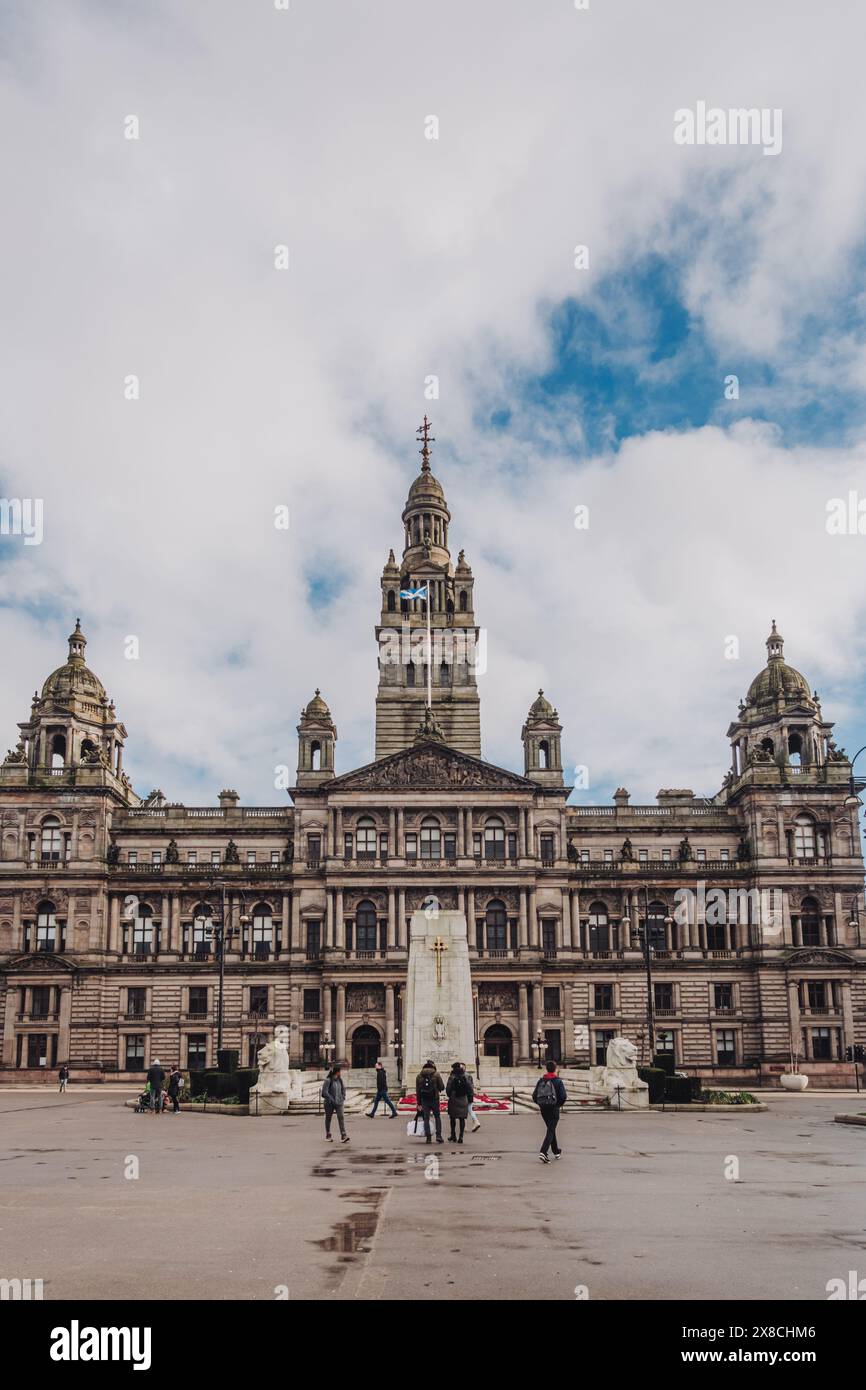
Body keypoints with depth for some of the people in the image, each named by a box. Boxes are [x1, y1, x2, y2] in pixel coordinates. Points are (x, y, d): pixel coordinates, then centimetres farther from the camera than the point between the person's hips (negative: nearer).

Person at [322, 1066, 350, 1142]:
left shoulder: (339, 1080, 6)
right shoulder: (328, 1080, -13)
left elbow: (343, 1089, 20)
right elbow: (324, 1092, -17)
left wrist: (343, 1097, 7)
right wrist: (331, 1100, -17)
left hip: (339, 1102, 4)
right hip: (329, 1103, -4)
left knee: (341, 1117, -10)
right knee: (328, 1118, 11)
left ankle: (343, 1136, -17)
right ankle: (328, 1134, 27)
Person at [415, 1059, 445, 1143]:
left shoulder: (419, 1076, 5)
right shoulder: (436, 1074, -3)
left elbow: (417, 1090, 5)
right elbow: (442, 1087, -5)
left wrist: (419, 1103, 9)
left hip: (424, 1099, 1)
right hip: (434, 1099, -1)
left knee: (426, 1118, 7)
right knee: (437, 1117, 13)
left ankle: (428, 1137, 3)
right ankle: (438, 1135, 2)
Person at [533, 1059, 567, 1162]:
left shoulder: (540, 1080, 3)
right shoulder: (557, 1081, -9)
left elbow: (534, 1096, 2)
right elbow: (563, 1097, -14)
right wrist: (559, 1104, 4)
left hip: (543, 1109, 5)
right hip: (554, 1109, -5)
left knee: (551, 1129, 20)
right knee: (550, 1131, -4)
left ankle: (556, 1152, 31)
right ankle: (543, 1152, -21)